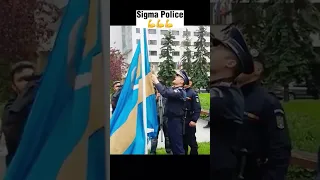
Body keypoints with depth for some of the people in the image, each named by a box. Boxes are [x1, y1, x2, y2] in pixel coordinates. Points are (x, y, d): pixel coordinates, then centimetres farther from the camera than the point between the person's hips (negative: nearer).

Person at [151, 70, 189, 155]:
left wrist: (156, 81, -24)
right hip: (171, 119, 9)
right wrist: (155, 81, -5)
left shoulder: (180, 91, -17)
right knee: (173, 143, 18)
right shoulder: (172, 89, 13)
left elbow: (165, 93, -30)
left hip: (176, 121, -9)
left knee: (177, 144, -4)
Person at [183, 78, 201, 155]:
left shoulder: (193, 93, -7)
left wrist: (194, 120, -21)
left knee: (191, 140, 3)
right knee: (183, 140, 16)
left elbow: (197, 109, -13)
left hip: (189, 122, -5)